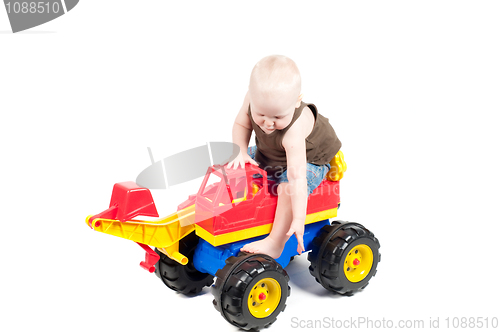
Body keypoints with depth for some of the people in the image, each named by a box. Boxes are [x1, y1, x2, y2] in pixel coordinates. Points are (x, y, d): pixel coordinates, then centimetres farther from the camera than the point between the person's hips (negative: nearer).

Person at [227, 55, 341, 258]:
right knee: (236, 166, 1)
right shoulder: (254, 98, -28)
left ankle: (275, 243, -25)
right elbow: (241, 124, -9)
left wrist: (298, 219, -44)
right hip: (269, 153, 7)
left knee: (289, 187, -33)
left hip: (310, 160, -7)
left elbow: (296, 176, -44)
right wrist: (240, 152, -25)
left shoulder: (294, 130, -44)